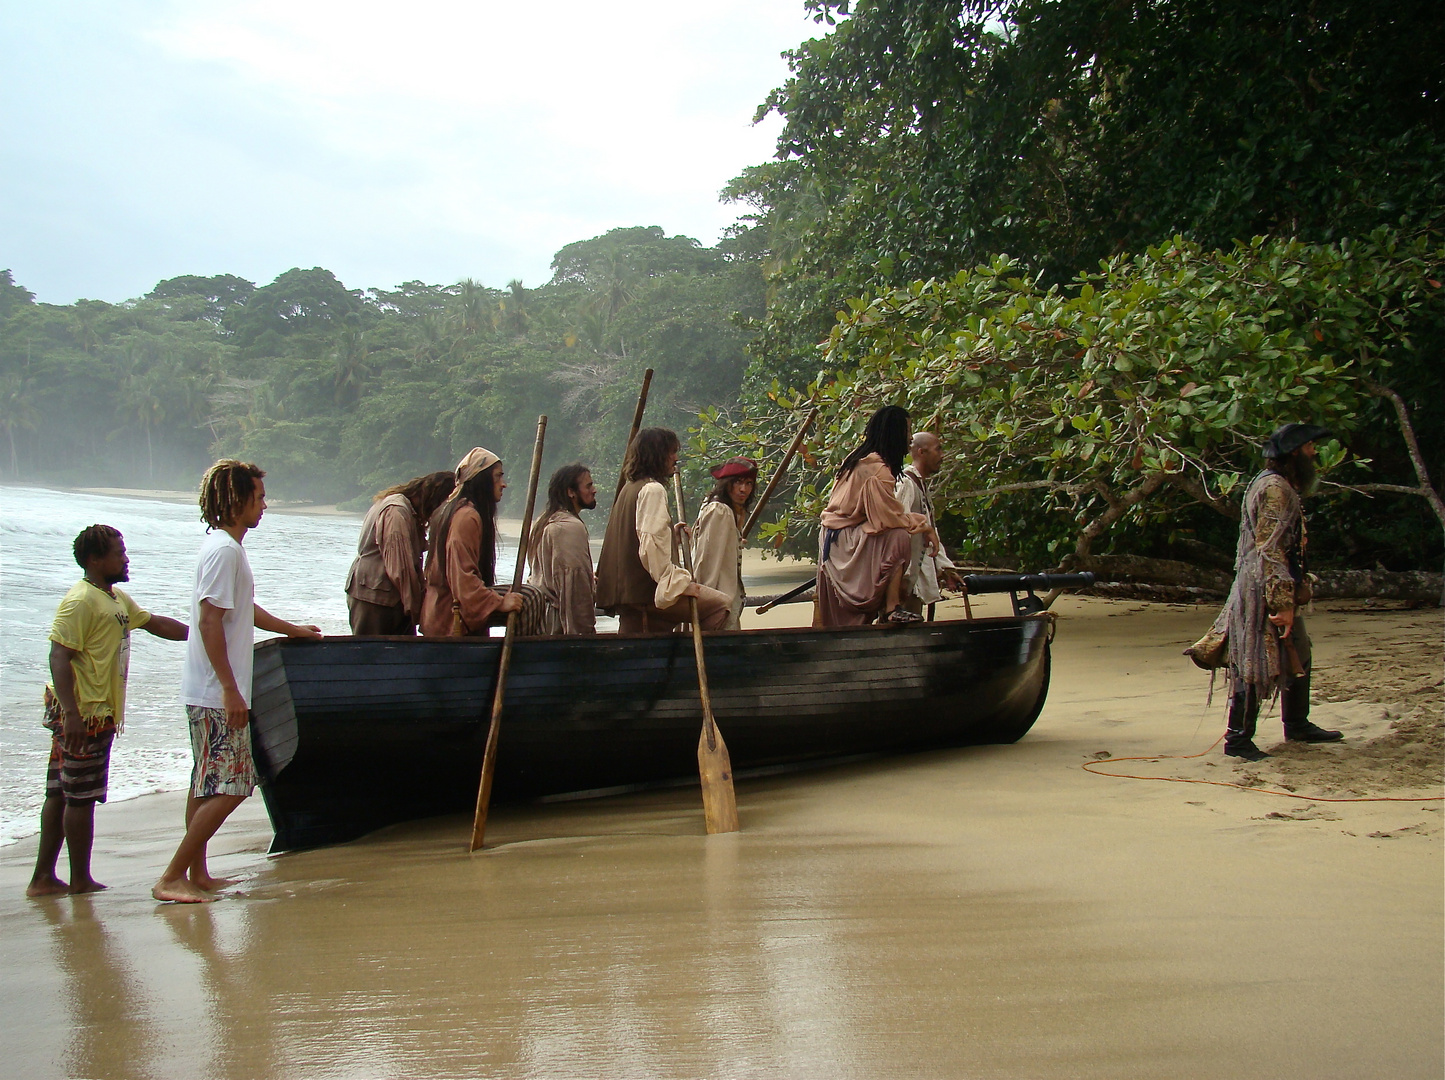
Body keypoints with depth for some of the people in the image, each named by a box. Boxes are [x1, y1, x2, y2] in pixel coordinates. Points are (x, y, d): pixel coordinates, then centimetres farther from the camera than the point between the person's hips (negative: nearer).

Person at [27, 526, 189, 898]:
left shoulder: (116, 598, 15)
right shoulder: (81, 601, -15)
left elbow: (154, 623, 28)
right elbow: (59, 657, -21)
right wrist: (71, 713, -28)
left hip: (99, 714, 10)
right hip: (82, 713, -10)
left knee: (61, 794, 12)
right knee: (81, 796, -1)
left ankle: (43, 878, 17)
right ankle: (81, 880, 9)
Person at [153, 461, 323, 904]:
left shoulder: (226, 547, 16)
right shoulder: (223, 550, -16)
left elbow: (243, 610, 31)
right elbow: (209, 621, -22)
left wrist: (294, 629, 44)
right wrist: (231, 690, -24)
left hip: (210, 694, 10)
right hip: (217, 695, -10)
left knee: (207, 785, 14)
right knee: (228, 788, -8)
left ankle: (197, 874, 21)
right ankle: (172, 877, -4)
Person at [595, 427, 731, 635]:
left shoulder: (629, 488, 22)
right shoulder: (653, 490, -9)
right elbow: (651, 544, -20)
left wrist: (673, 535, 26)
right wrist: (678, 582, -19)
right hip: (648, 592, -10)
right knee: (719, 605, -8)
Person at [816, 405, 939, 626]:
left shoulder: (858, 459, 10)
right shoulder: (877, 468, -20)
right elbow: (889, 517, -26)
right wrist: (924, 525, -13)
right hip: (846, 541, -10)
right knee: (898, 537, -25)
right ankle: (892, 608, -28)